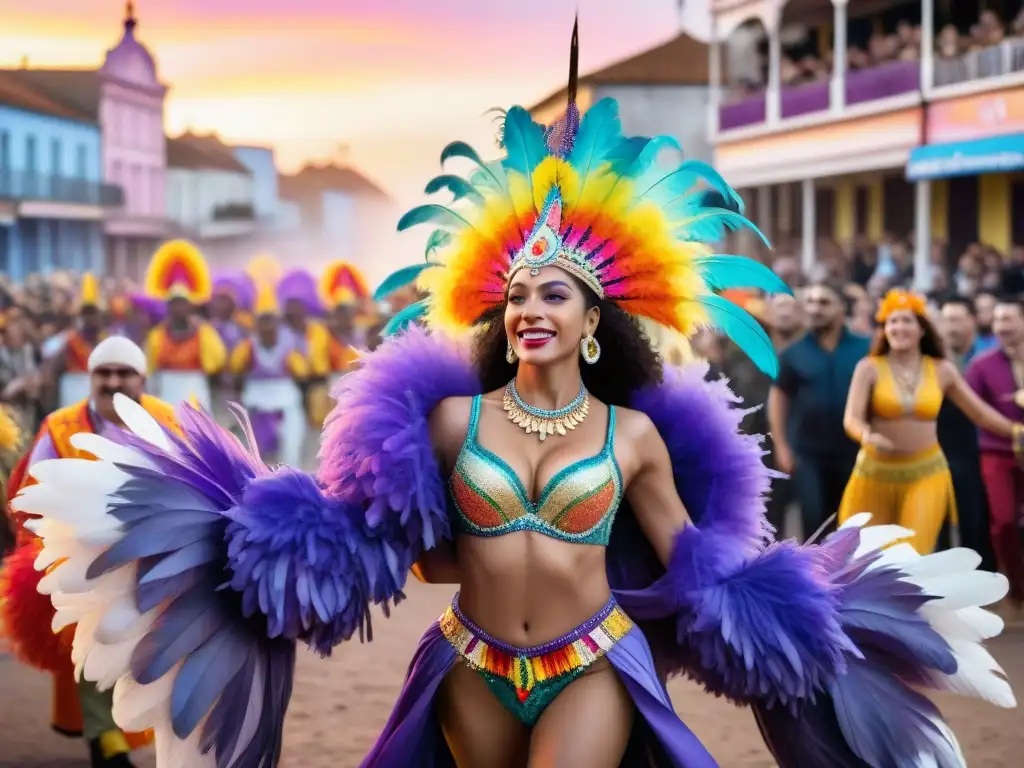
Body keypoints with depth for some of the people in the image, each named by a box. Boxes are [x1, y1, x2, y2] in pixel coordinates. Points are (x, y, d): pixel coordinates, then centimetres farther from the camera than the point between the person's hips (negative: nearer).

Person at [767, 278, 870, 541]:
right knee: (814, 520, -1)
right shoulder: (793, 353, 1)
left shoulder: (866, 348, -1)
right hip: (808, 452, 0)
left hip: (853, 451, 0)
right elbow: (778, 397, 5)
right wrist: (781, 446, 0)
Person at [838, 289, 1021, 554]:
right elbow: (851, 418, -14)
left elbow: (981, 413, 9)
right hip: (876, 474, 0)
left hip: (927, 473, 1)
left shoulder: (942, 370, 3)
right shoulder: (870, 368, -5)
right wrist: (867, 437, -36)